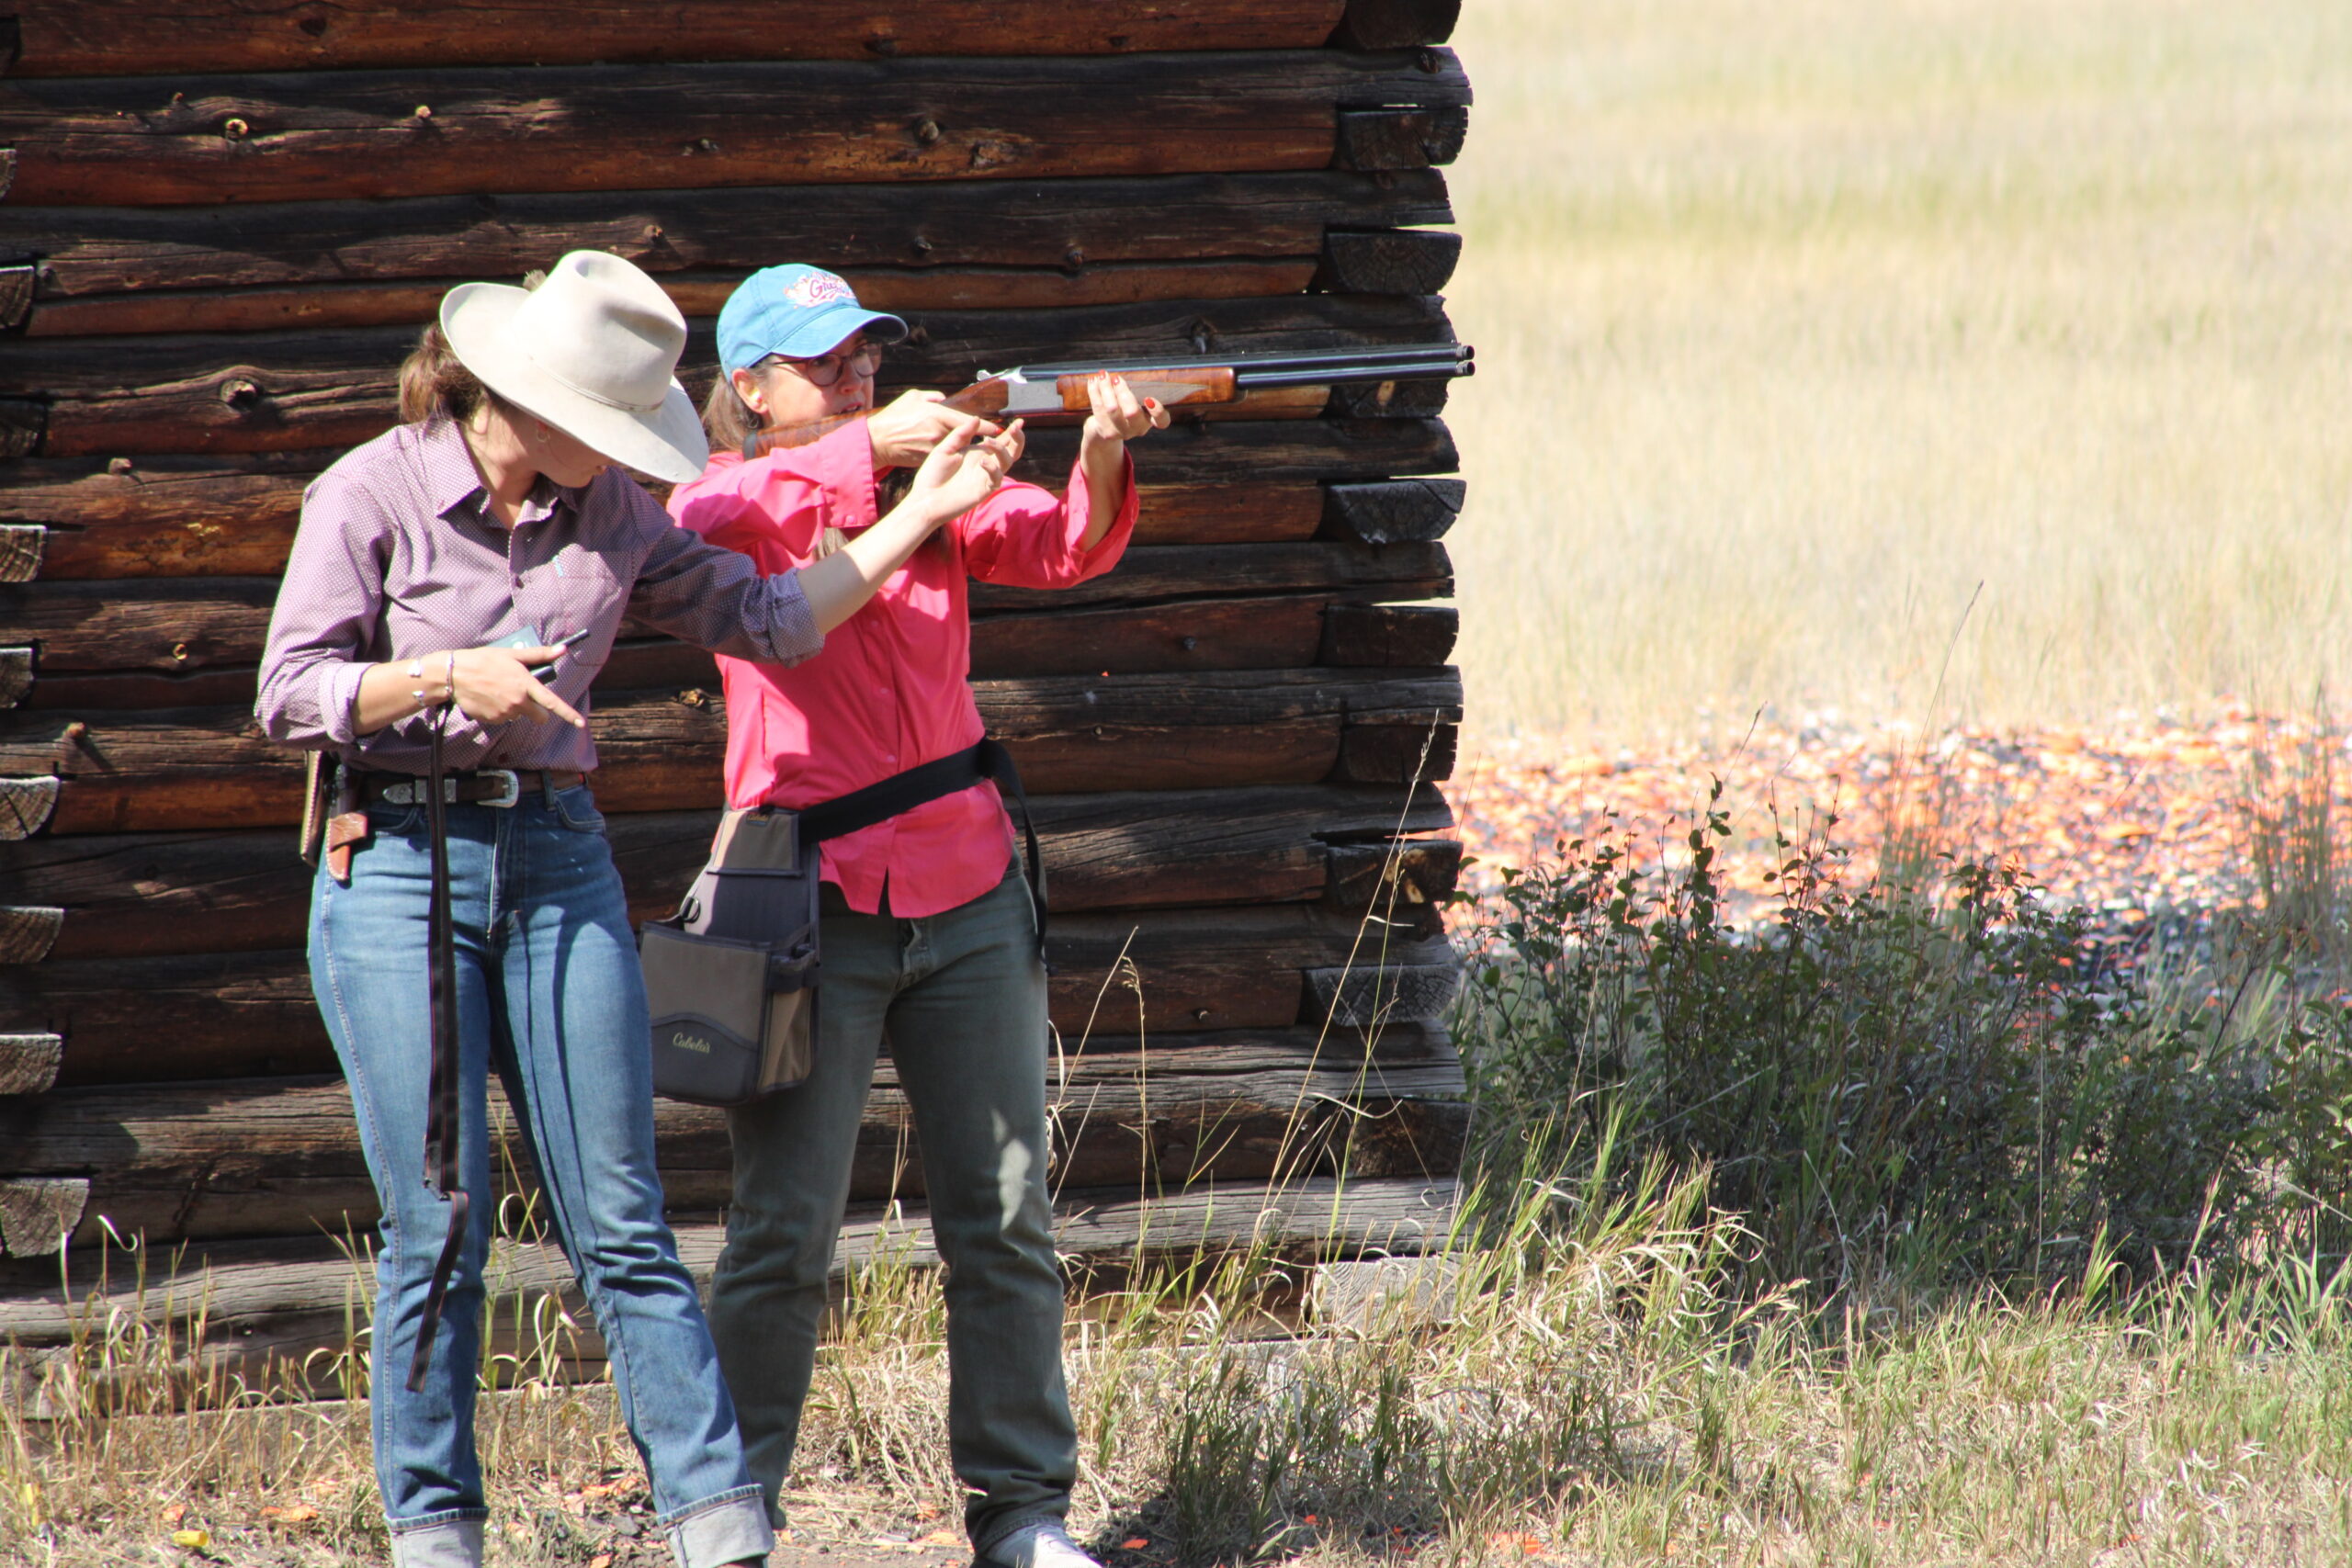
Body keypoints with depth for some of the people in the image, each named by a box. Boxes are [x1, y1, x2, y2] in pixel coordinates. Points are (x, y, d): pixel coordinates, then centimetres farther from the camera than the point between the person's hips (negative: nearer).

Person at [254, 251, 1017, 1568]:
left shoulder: (608, 514, 8)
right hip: (399, 866, -4)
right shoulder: (373, 494, -5)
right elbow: (291, 695, -7)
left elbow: (769, 619, 13)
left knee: (622, 1224, -1)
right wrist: (445, 680, -20)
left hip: (560, 865, 4)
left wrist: (920, 514, 9)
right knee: (439, 1227, -4)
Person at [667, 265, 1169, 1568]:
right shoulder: (731, 500, 1)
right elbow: (702, 526, -23)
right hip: (810, 904, -4)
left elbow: (1062, 547, -5)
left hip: (964, 892, 4)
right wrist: (871, 447, -30)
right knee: (783, 1236, -5)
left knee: (1005, 1218, 3)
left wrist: (1104, 454, -26)